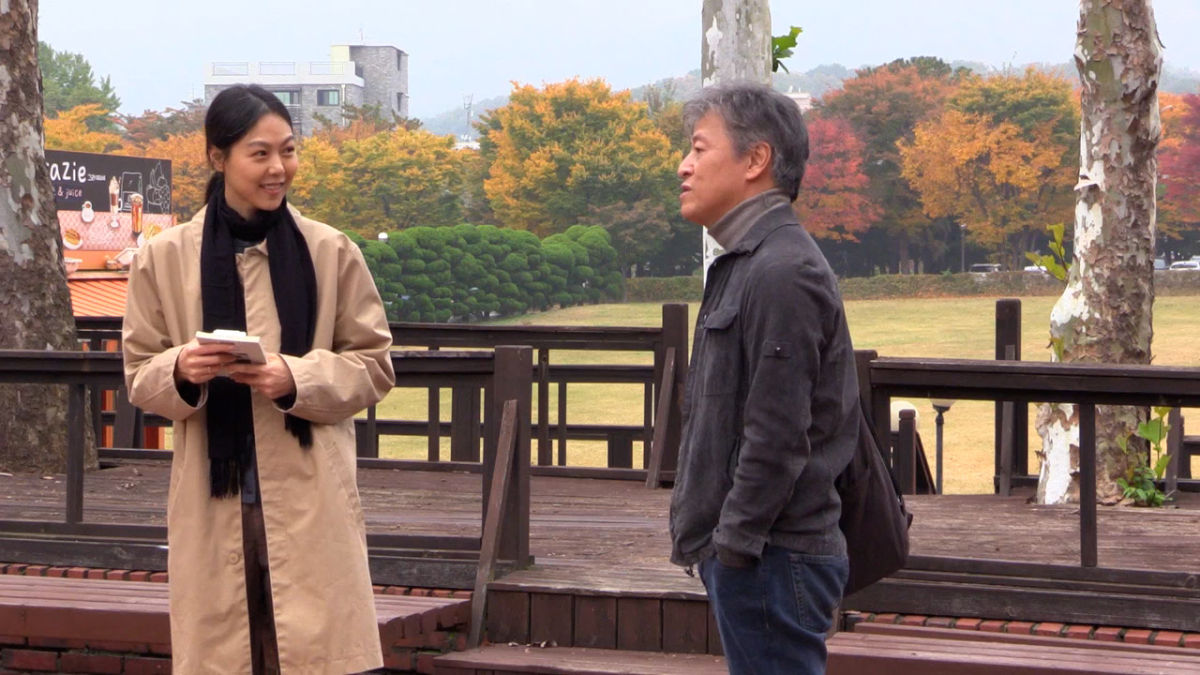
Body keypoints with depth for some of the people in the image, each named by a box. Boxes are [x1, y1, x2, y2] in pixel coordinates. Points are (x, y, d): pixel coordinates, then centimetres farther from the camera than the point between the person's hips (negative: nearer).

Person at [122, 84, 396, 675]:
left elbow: (375, 364, 7)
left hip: (310, 502, 0)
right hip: (212, 502, 1)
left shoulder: (331, 252, 4)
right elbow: (139, 374, 10)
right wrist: (180, 372, -13)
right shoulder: (164, 258, 5)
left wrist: (298, 380, -11)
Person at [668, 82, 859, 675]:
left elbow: (777, 438, -21)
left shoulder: (783, 274, -16)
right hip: (747, 554, 10)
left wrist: (732, 544, -18)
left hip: (770, 558, -10)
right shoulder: (744, 265, 17)